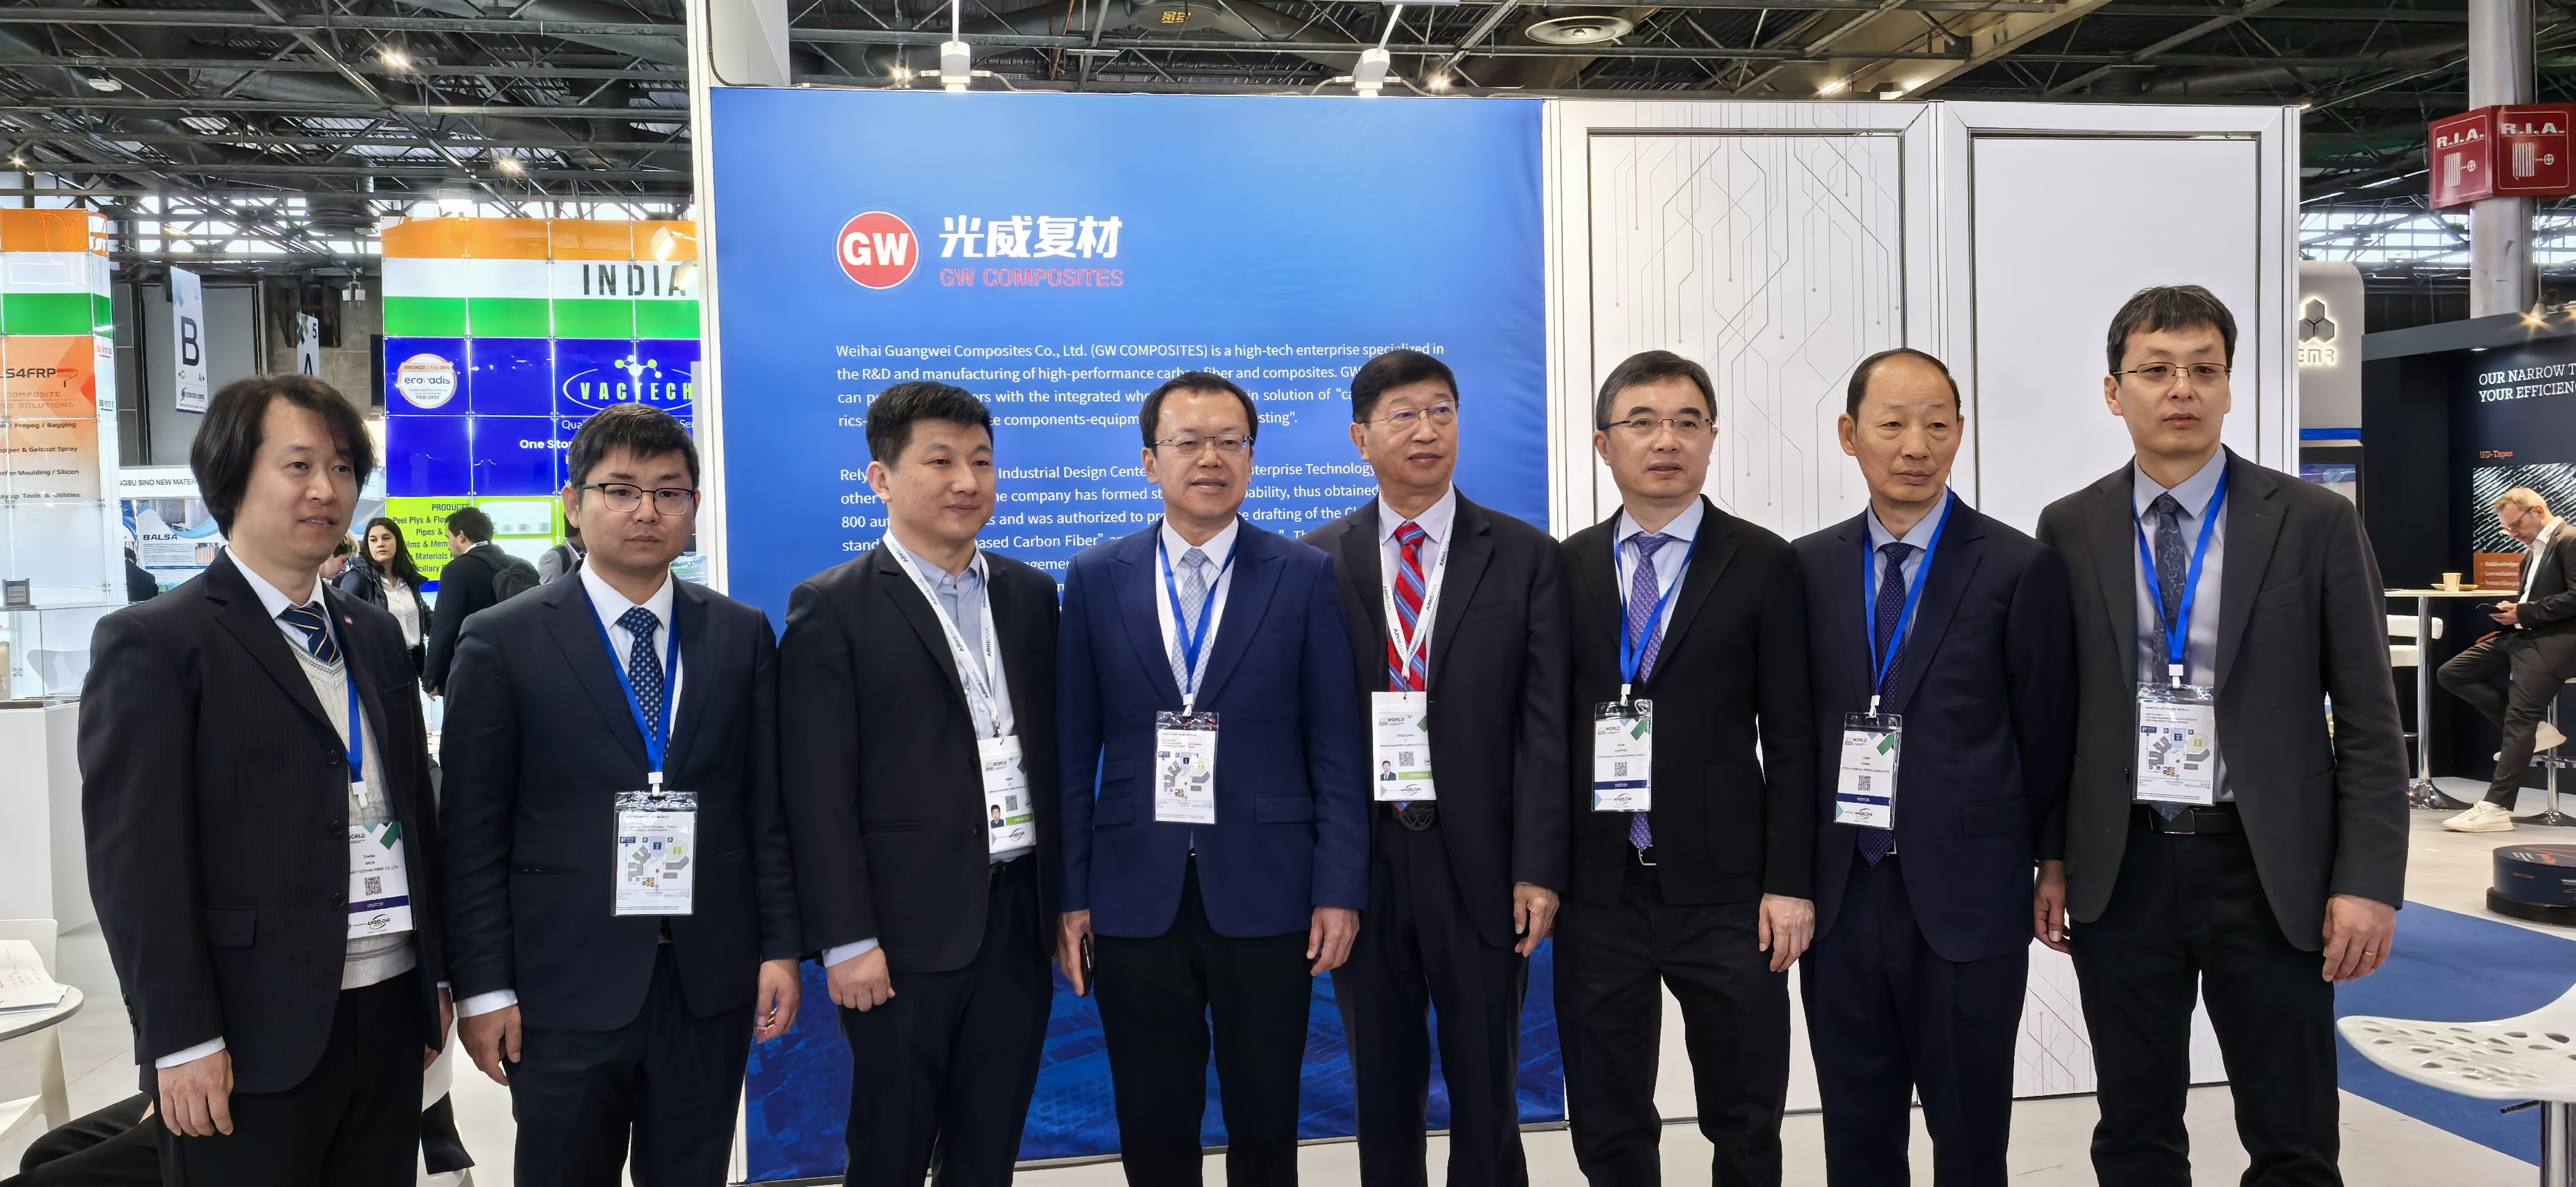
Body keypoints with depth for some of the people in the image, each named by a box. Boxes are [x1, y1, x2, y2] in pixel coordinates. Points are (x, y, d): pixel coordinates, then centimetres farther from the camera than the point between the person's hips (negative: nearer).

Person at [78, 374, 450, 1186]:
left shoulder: (375, 635, 13)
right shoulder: (153, 643, -6)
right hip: (254, 1032, -5)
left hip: (392, 1013, 6)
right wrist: (181, 1040, -13)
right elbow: (136, 859, -10)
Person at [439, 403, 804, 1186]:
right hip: (566, 987, -2)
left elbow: (766, 804, 6)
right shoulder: (502, 642, -2)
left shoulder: (743, 635, 6)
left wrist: (780, 947, 2)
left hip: (712, 983, 2)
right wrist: (483, 987, -5)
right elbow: (473, 832, -2)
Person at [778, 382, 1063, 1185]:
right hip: (907, 929, -4)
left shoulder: (1030, 594, 9)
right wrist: (846, 939, -13)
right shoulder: (833, 608, -6)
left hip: (1019, 917, 4)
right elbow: (819, 792, -9)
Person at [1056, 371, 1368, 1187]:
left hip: (1264, 892, -1)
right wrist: (1070, 895, 1)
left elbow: (1337, 747, 0)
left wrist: (1340, 889, -6)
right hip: (1137, 895, 1)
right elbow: (1074, 751, 5)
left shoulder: (1307, 577, 0)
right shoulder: (1095, 579, 4)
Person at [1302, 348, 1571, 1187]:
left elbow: (1545, 727, -3)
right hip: (1361, 861, 1)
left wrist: (1538, 870, -10)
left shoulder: (1527, 558, 1)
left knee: (1487, 1093, 9)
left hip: (1479, 864, -1)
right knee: (1382, 1094, 13)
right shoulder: (1317, 562, 4)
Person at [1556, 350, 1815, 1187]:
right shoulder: (1566, 568, 6)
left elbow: (1791, 737, -1)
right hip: (1597, 889, 2)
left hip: (1724, 888, -2)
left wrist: (1790, 882, -7)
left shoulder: (1763, 565, 0)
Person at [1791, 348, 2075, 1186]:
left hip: (1969, 901, -3)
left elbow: (2047, 735, 2)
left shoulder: (2021, 568, -5)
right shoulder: (1808, 566, 4)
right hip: (1839, 897, 3)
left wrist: (2051, 863, 8)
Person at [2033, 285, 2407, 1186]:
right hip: (2119, 868, 2)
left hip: (2269, 872, -1)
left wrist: (2369, 880, -7)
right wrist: (2051, 857, 4)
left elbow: (2368, 718, -2)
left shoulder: (2316, 524, -2)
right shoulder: (2070, 530, 3)